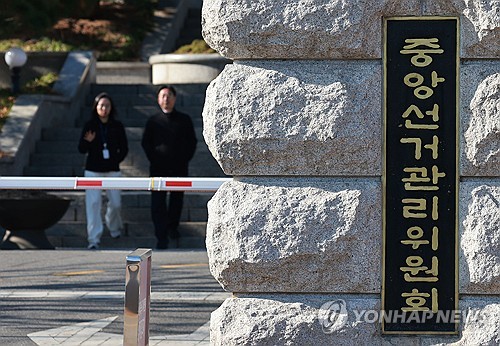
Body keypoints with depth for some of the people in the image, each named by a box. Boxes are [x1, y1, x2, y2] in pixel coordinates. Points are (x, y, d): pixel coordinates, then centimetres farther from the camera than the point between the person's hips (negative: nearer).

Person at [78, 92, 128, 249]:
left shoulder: (117, 126, 2)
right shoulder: (89, 125, 0)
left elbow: (124, 148, 9)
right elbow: (81, 149, -2)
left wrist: (115, 161, -1)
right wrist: (88, 141, -22)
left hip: (112, 170, 1)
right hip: (93, 171, -1)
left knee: (115, 202, 6)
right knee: (93, 203, -9)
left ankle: (114, 227, 37)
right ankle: (94, 239, -10)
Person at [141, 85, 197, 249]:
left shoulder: (184, 120, 4)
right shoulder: (153, 121, 3)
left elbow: (192, 142, 7)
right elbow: (145, 143, 6)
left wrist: (184, 160, -2)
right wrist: (154, 160, -4)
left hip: (179, 168, 1)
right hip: (159, 168, -1)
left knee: (177, 200, 12)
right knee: (158, 203, -8)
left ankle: (173, 228, 32)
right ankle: (161, 237, -7)